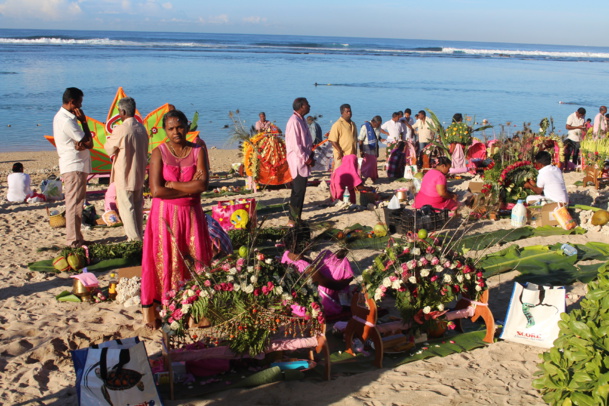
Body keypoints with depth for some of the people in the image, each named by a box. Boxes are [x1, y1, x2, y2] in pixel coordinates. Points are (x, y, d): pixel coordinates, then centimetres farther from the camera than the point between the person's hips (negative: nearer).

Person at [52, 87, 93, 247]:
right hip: (74, 166, -10)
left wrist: (81, 143, -16)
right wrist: (84, 121, -10)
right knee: (74, 204, -7)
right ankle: (74, 240, -3)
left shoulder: (60, 117, 14)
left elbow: (84, 142, 8)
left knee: (74, 204, 15)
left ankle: (75, 238, 22)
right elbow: (89, 143, -16)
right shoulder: (67, 121, -18)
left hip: (71, 166, 10)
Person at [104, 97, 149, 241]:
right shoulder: (142, 128, 3)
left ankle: (134, 238, 0)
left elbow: (109, 149, -6)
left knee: (126, 207, 0)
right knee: (137, 205, 15)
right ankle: (139, 235, 22)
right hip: (139, 174, 7)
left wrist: (108, 139, 12)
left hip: (124, 176, -7)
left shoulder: (120, 130, -19)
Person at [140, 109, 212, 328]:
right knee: (164, 259, -1)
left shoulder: (198, 151, 3)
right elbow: (156, 190, -14)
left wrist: (172, 184, -13)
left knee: (195, 259, 3)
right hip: (165, 214, -2)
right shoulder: (159, 152, -4)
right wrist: (189, 189, -10)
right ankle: (150, 306, 8)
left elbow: (202, 184, -11)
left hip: (192, 214, 2)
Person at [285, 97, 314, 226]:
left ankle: (297, 218, 19)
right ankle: (293, 220, 0)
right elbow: (295, 145, -20)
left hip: (303, 161, 9)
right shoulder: (294, 121, -16)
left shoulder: (301, 120, 14)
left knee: (300, 190, 12)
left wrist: (310, 157, 9)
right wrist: (307, 159, -16)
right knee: (298, 191, -6)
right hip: (298, 161, -9)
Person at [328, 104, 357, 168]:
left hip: (352, 155, 8)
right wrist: (340, 151, -17)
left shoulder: (352, 124, 15)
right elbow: (332, 140, -15)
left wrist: (355, 152, 16)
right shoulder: (337, 124, -10)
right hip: (342, 155, -8)